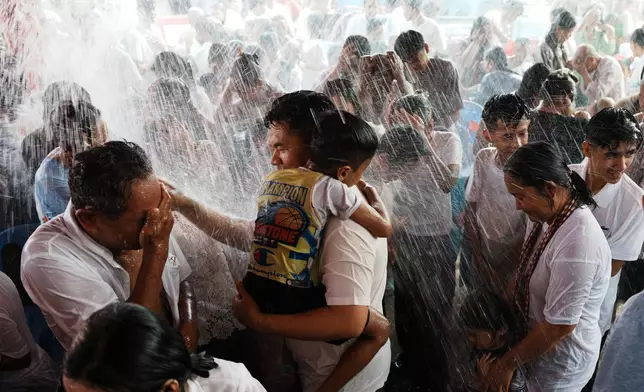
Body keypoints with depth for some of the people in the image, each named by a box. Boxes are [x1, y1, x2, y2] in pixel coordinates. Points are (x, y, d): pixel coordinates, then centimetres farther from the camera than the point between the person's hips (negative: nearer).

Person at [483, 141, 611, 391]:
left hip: (561, 356, -7)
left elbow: (560, 326, -28)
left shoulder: (576, 244, -36)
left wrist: (508, 363, -17)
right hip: (536, 337, 7)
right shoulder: (546, 214, -9)